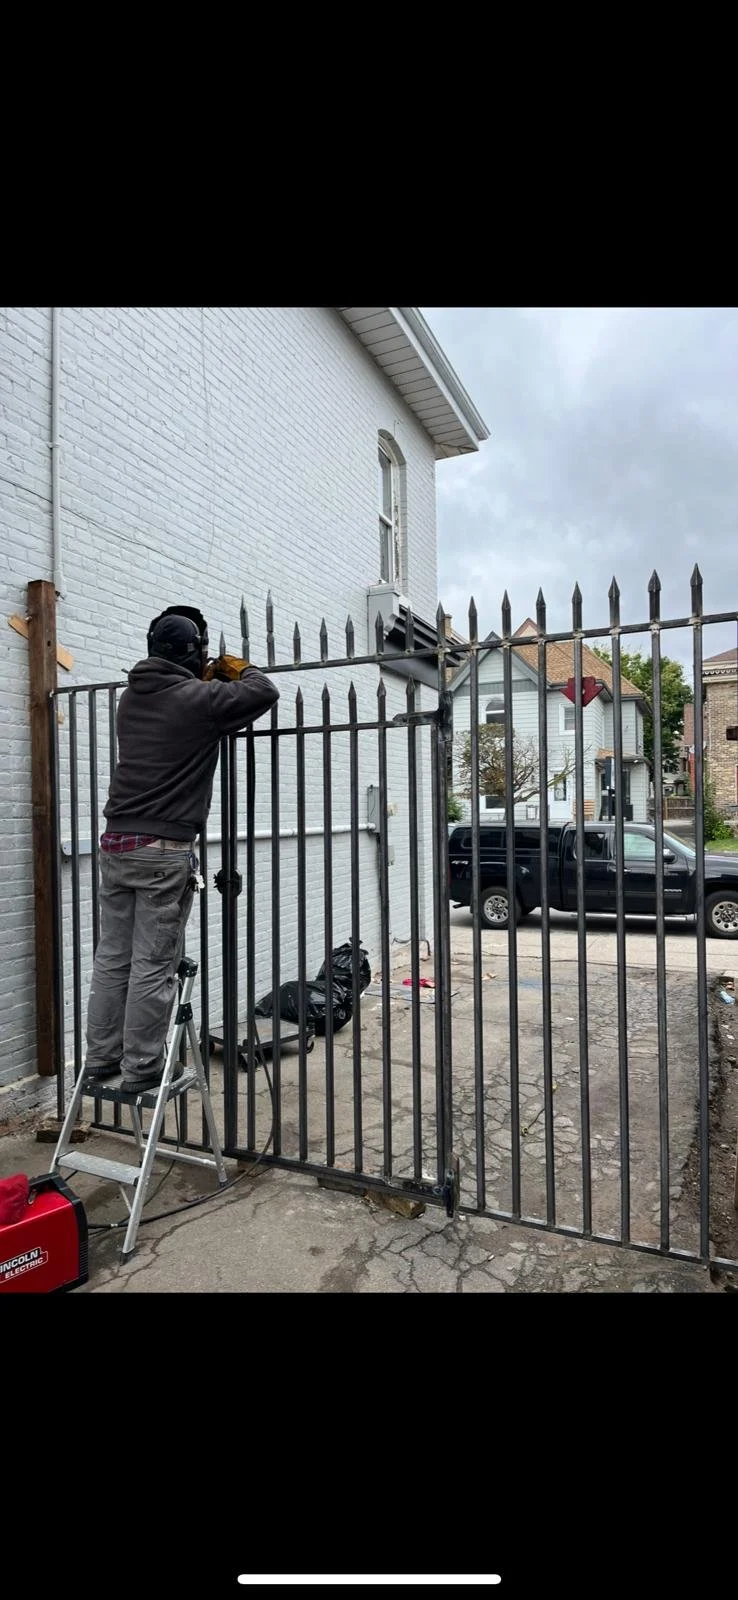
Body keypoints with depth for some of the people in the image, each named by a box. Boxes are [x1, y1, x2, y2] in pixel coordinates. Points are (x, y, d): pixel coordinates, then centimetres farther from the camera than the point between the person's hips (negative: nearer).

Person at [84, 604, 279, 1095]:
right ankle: (141, 1069, 11)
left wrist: (205, 682, 27)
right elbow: (265, 691, -3)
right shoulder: (198, 699, -9)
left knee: (112, 958, 13)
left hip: (116, 843, 8)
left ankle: (101, 1059, 23)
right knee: (154, 966, 1)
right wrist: (238, 670, 16)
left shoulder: (133, 696, 12)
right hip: (164, 851, -7)